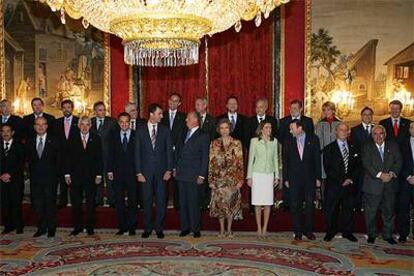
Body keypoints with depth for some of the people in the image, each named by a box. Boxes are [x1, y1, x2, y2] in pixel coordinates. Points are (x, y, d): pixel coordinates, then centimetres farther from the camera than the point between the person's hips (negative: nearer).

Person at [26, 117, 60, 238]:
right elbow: (29, 160, 12)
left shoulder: (53, 141, -1)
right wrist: (31, 174, 6)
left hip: (50, 178, -3)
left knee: (50, 204, 2)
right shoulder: (30, 142, 9)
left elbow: (58, 160, -1)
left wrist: (56, 174, -5)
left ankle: (51, 228, 13)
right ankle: (41, 228, 18)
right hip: (35, 179, 3)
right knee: (37, 204, 6)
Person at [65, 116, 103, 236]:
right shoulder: (73, 140, 5)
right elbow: (69, 158, 4)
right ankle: (77, 227, 18)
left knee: (90, 203, 6)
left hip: (91, 176, -1)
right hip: (76, 176, 1)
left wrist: (99, 175, -5)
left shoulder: (96, 139, 3)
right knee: (76, 203, 6)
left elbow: (99, 158, 1)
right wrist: (67, 174, -3)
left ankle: (90, 228, 16)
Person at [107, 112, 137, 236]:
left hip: (132, 173, -2)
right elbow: (110, 154, 6)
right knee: (119, 201, 7)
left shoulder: (136, 135, 0)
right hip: (118, 173, 2)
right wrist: (109, 170, -1)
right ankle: (122, 226, 16)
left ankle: (132, 227, 14)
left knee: (132, 201, 5)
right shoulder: (114, 135, 7)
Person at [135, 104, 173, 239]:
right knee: (147, 201, 6)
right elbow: (137, 153, 1)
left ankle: (159, 228, 16)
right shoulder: (140, 130, 2)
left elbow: (169, 151, 3)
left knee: (161, 201, 4)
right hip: (146, 171, 0)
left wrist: (169, 170, -4)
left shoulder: (165, 130, 4)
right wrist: (139, 172, -5)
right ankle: (147, 228, 19)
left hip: (161, 171, 1)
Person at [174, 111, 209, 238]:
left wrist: (201, 175, -10)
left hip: (193, 175, -6)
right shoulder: (184, 135, 16)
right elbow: (178, 151, 20)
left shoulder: (203, 136, -3)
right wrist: (175, 168, 11)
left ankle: (195, 229, 9)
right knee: (182, 203, 8)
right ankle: (184, 228, 18)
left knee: (193, 203, -2)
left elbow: (205, 158, -5)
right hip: (181, 174, 6)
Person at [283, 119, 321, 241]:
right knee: (295, 206, 3)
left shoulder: (313, 139, 1)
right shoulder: (288, 141, 4)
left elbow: (317, 159, 1)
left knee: (310, 205, 4)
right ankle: (298, 232, 13)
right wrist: (286, 178, 2)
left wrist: (318, 177, -2)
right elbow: (285, 161, 6)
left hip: (310, 177, -1)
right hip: (294, 178, 1)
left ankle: (308, 230, 17)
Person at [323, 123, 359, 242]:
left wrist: (351, 179, -6)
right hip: (333, 185, -3)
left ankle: (347, 232, 22)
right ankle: (330, 232, 17)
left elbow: (357, 166, 9)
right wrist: (341, 180, -13)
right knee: (331, 210, 3)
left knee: (348, 209, 9)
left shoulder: (353, 148, 11)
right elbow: (328, 168, -7)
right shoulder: (329, 149, 0)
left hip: (350, 184, 3)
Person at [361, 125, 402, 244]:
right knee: (371, 212, 4)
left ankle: (388, 235, 23)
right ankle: (371, 235, 19)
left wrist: (391, 173, -15)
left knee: (389, 211, 9)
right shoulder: (367, 147, 2)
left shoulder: (393, 146, 10)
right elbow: (367, 164, -9)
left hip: (390, 185, 2)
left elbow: (398, 162, 2)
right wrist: (380, 175, -19)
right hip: (373, 185, -2)